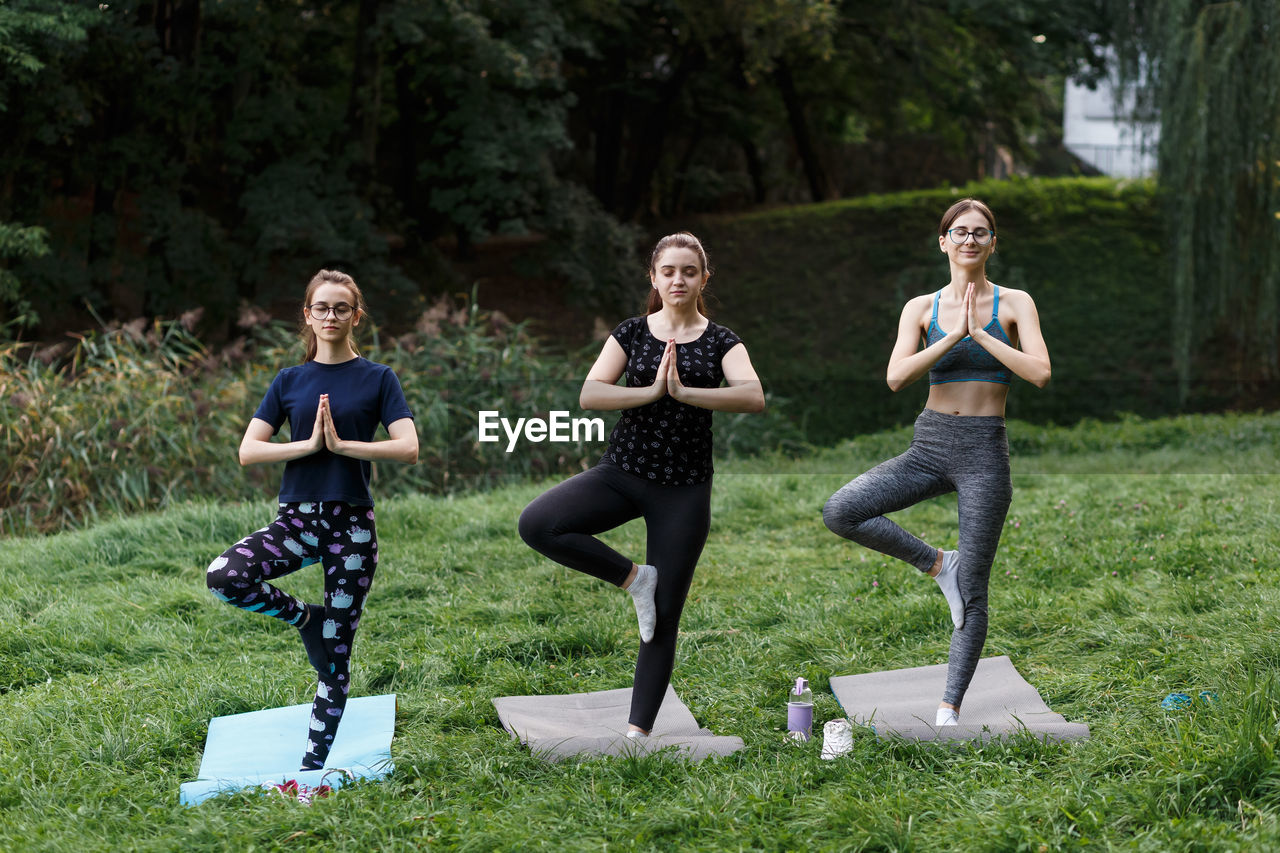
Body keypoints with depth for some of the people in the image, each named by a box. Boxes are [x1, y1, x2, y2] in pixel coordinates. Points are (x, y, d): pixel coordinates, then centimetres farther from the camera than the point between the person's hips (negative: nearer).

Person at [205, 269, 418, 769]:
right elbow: (248, 452, 1)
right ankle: (304, 617, 0)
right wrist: (309, 444, -12)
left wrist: (340, 444, -15)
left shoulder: (377, 379, 3)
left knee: (335, 654, 1)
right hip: (297, 519, 2)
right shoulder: (290, 381, 8)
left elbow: (408, 448, -9)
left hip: (352, 523, -2)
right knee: (225, 578, -26)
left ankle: (313, 765, 11)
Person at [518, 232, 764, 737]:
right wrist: (652, 391, -20)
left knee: (664, 618, 0)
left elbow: (753, 397, -18)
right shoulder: (632, 333, 4)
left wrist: (684, 392, -27)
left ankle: (638, 732, 10)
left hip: (683, 488, -1)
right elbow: (589, 395, -9)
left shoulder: (720, 343, 1)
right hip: (622, 472, 1)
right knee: (537, 525, -24)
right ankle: (634, 578, -6)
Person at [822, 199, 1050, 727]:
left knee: (972, 593, -1)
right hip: (930, 445, 3)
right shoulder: (921, 308, 5)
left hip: (984, 451, -3)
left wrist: (980, 333, -14)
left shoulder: (1014, 305, 1)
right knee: (840, 511, -20)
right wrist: (953, 335, -15)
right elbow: (896, 377, -9)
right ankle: (937, 565, -2)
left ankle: (949, 711, 9)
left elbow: (1039, 373, -13)